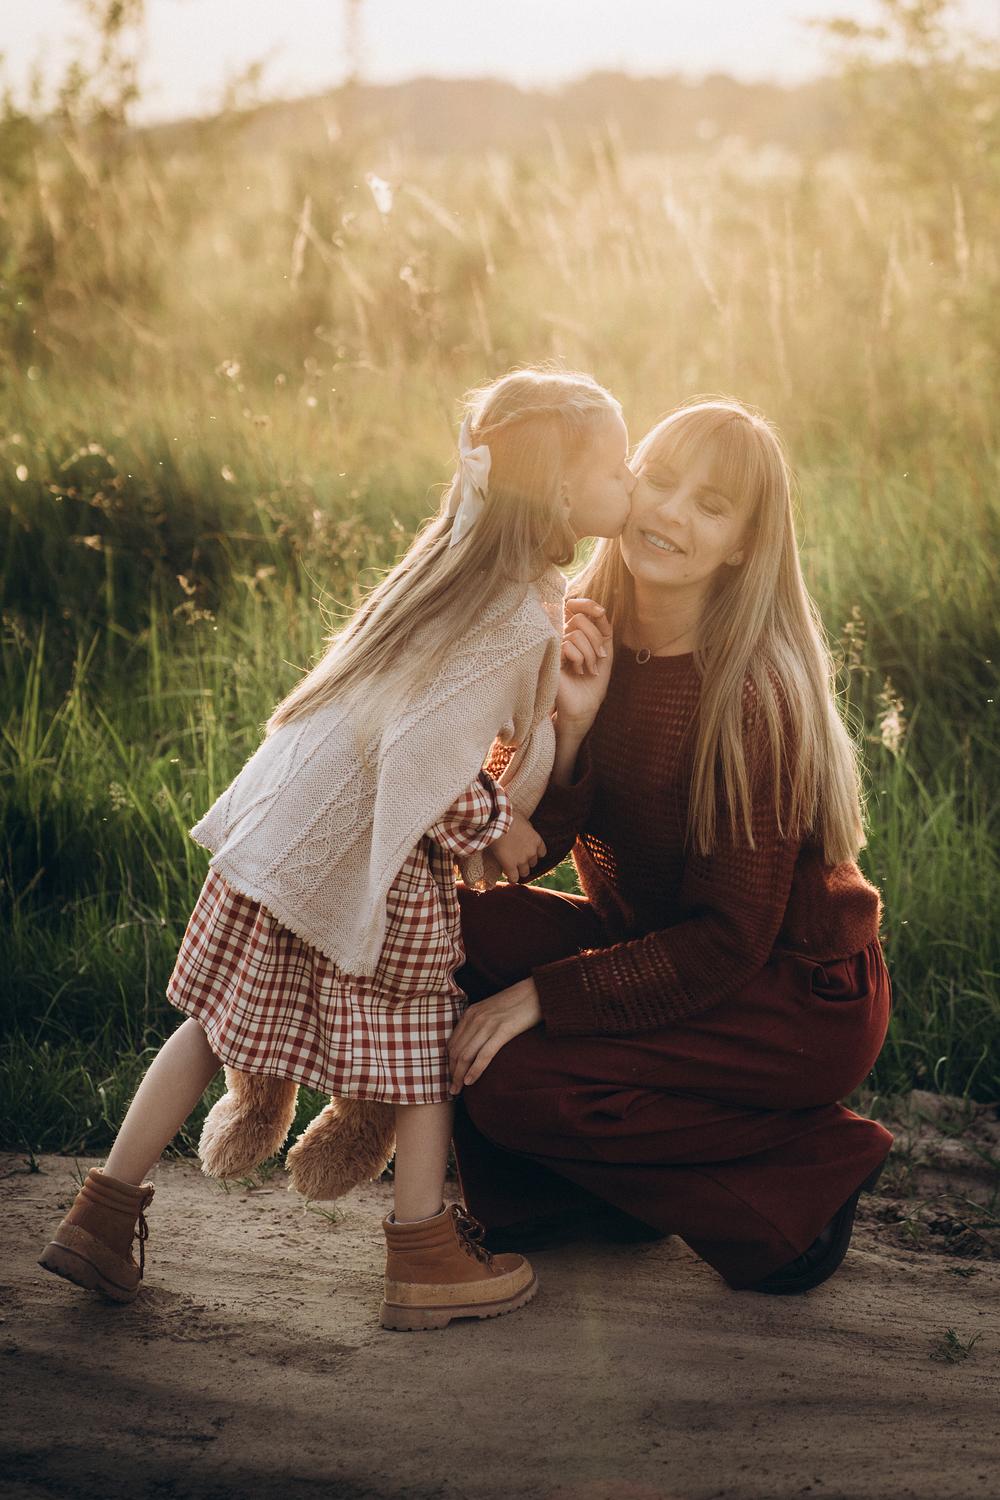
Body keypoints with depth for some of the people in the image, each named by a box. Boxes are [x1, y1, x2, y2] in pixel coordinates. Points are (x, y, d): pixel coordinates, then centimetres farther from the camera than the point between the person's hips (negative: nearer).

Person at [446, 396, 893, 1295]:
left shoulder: (754, 692, -23)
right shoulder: (583, 639, -4)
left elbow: (730, 942, -22)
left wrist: (539, 997, -24)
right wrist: (570, 728, -26)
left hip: (800, 997, -7)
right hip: (655, 946, 7)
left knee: (516, 1081, -22)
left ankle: (809, 1173, -4)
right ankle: (544, 1195, 7)